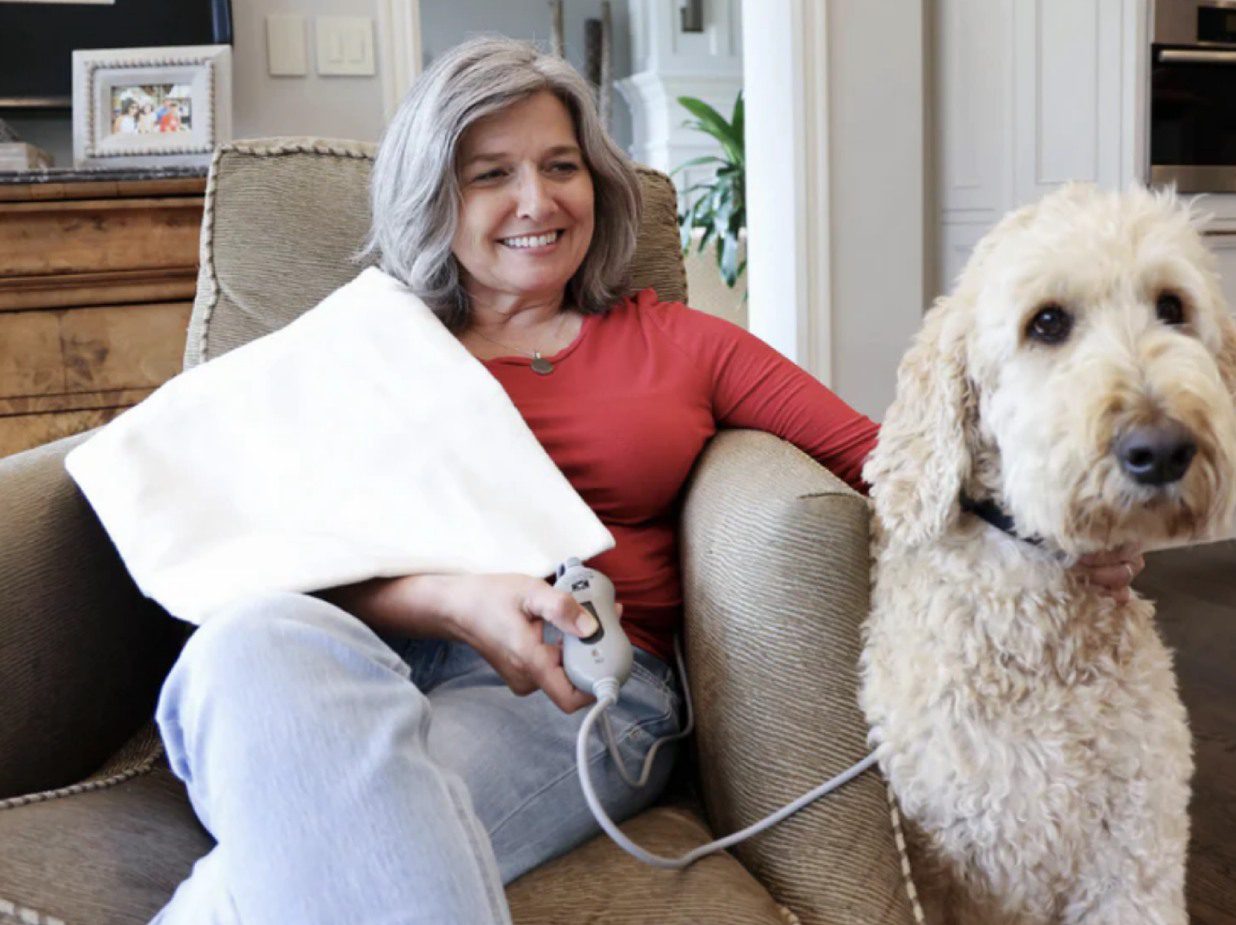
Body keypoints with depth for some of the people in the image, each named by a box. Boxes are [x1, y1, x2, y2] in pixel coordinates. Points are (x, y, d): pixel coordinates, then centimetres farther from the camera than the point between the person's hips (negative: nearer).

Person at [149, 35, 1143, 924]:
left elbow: (868, 453, 8)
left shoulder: (679, 344, 21)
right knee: (259, 640, -36)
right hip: (374, 655, 3)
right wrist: (458, 600, -16)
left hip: (584, 683, -2)